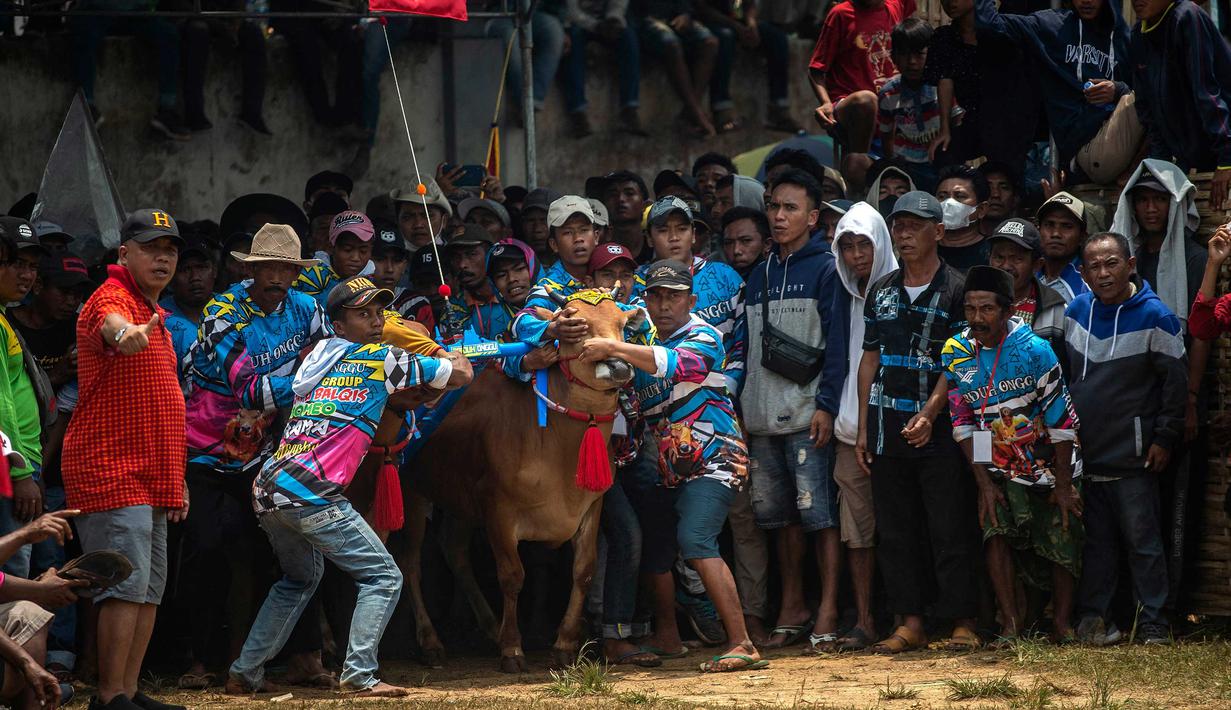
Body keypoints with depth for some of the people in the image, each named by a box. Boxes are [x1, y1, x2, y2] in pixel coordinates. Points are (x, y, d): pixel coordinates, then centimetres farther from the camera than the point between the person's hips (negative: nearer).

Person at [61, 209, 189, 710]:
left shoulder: (154, 315, 20)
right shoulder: (113, 298, -8)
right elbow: (110, 324, -36)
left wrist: (175, 477, 23)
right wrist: (127, 333, -60)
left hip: (150, 480, 10)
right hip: (112, 475, -10)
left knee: (150, 590, 9)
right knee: (127, 584, -14)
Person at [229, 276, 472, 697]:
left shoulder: (317, 357, 22)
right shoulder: (385, 360, 3)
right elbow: (461, 373, 13)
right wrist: (439, 349, 32)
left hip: (266, 490, 8)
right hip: (311, 494, -8)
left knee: (301, 576, 30)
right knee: (383, 578, 0)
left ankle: (244, 674, 25)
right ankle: (359, 675, -13)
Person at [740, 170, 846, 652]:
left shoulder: (825, 270, -1)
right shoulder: (758, 277, 18)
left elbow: (836, 342, -8)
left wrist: (827, 405, -15)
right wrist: (741, 409, 13)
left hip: (808, 415, -6)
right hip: (763, 420, 6)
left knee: (819, 512, -8)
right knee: (781, 515, 10)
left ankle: (827, 613, -6)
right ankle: (792, 608, 18)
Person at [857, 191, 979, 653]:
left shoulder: (956, 290, -2)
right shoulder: (881, 292, 14)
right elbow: (871, 359, 16)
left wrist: (929, 414, -20)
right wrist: (863, 427, 10)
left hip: (938, 429, -5)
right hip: (888, 429, 5)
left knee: (950, 530, -4)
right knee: (895, 531, 6)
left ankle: (963, 623, 1)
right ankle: (910, 623, 11)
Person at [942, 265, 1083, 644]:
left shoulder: (1034, 349, -16)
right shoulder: (956, 354, -6)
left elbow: (1061, 420, -12)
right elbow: (963, 424, 0)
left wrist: (1063, 485, -10)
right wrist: (984, 483, -6)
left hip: (1050, 465, -2)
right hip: (1001, 470, 2)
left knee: (1062, 538, -2)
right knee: (996, 528, -17)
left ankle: (1062, 621, 15)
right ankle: (1011, 621, -11)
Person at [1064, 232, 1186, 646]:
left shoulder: (1153, 316, -9)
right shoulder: (1076, 312, 5)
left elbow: (1176, 380, -6)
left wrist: (1165, 438, -8)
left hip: (1133, 456, -4)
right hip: (1085, 453, 4)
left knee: (1142, 540, 0)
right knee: (1095, 541, 9)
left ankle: (1153, 623, 6)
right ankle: (1092, 616, 15)